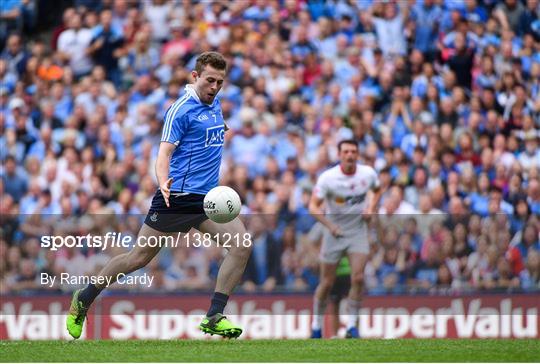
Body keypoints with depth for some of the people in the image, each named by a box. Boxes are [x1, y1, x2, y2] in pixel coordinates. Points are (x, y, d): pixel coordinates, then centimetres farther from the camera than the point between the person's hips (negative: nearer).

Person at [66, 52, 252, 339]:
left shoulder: (215, 105, 12)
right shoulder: (181, 109, -11)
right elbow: (164, 153, -19)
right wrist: (164, 183, -35)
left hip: (206, 198, 7)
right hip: (177, 196, -6)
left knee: (242, 243, -14)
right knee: (139, 257, 0)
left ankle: (214, 317, -11)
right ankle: (84, 299, 21)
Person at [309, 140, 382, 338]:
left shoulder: (368, 174, -6)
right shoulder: (327, 178, -16)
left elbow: (376, 190, 16)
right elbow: (313, 206, -17)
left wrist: (371, 208, -3)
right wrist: (330, 225, -31)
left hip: (358, 231, 2)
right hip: (334, 232, -2)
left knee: (358, 278, -14)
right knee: (327, 283, 3)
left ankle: (351, 326, -5)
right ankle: (316, 326, 21)